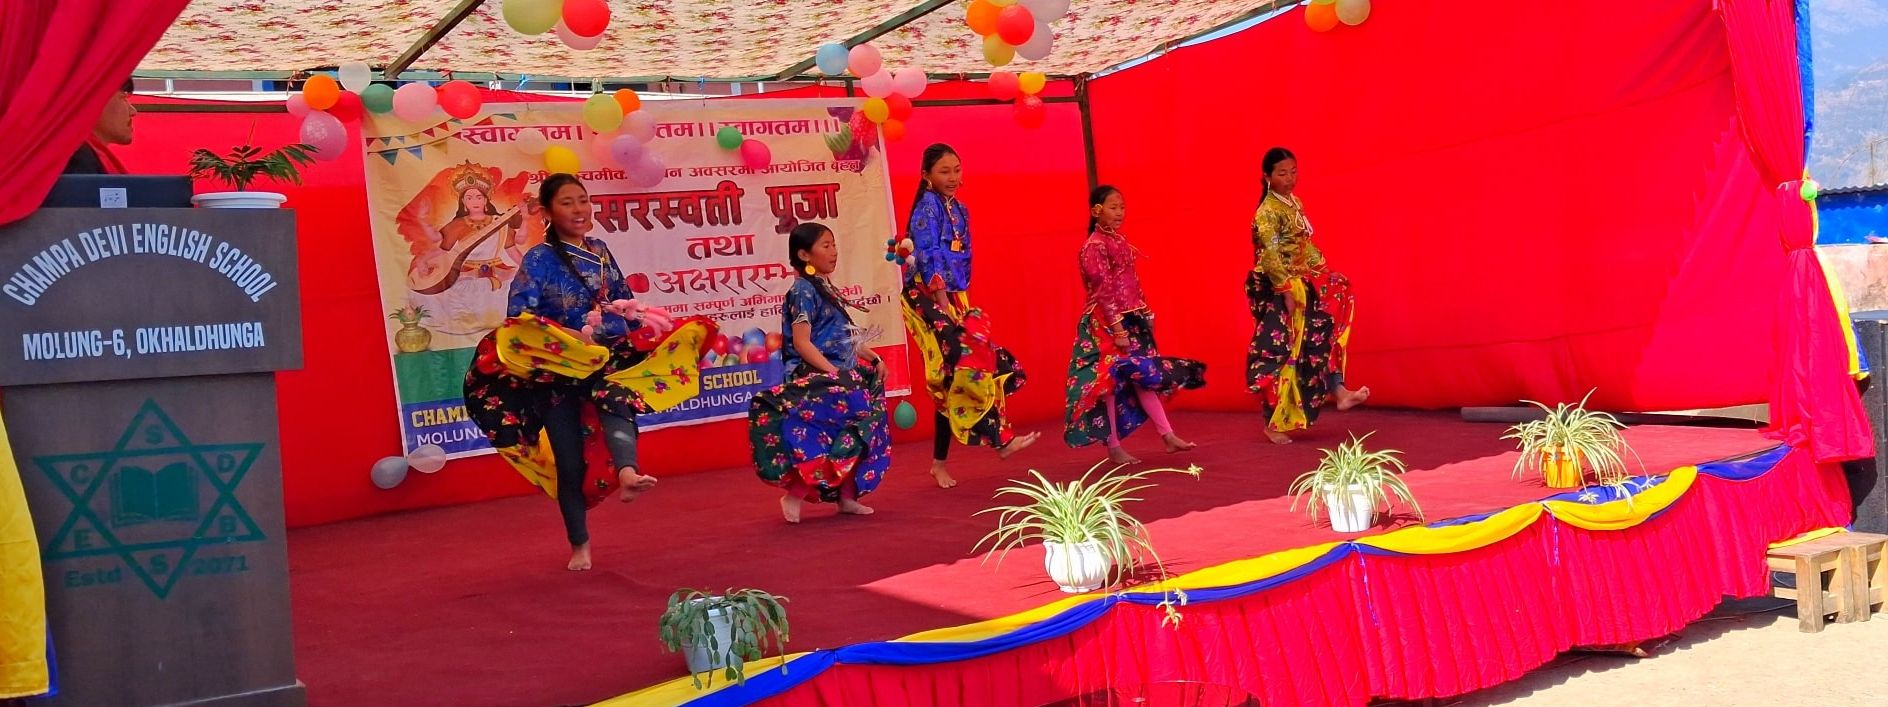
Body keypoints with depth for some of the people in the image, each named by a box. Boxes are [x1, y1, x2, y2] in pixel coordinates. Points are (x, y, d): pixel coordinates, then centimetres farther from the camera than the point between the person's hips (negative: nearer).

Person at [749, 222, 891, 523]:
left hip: (841, 379, 9)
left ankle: (846, 497, 17)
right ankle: (794, 495, -7)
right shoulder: (803, 291, -11)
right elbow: (802, 343, -19)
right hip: (815, 378, -9)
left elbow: (844, 338, 22)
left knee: (854, 434, 8)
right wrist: (834, 372, -24)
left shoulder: (825, 289, 16)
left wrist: (873, 359, 14)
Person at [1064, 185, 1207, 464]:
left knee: (1143, 378, 9)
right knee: (1109, 383, 0)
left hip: (1130, 321, 8)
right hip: (1107, 325, -8)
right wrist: (1117, 329, -21)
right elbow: (1103, 291, -18)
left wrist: (1143, 317, 14)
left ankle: (1168, 436, 13)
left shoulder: (1119, 241, 13)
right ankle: (1114, 448, 7)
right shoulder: (1094, 246, -13)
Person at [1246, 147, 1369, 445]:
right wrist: (1287, 292, -26)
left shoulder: (1295, 203, 11)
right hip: (1276, 289, -9)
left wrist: (1323, 271, 13)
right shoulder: (1267, 211, -15)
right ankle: (1273, 423, 1)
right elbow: (1271, 255, -22)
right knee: (1277, 352, -5)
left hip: (1299, 283, 9)